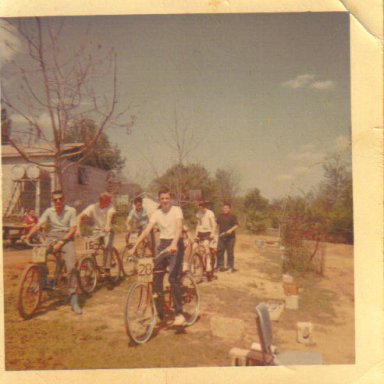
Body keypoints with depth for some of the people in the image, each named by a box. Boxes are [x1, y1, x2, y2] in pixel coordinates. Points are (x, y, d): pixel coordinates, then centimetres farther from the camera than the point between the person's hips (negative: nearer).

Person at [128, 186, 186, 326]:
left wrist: (174, 244, -40)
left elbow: (179, 227, -22)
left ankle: (179, 314, -9)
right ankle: (160, 314, 15)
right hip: (163, 244, 5)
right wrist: (134, 247, -14)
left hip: (175, 245, -5)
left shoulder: (176, 210, -6)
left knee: (173, 277, -16)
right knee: (156, 277, 2)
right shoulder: (156, 213, 6)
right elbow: (146, 230, -3)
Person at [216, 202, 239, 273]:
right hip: (221, 236, 4)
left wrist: (231, 230, -21)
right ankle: (220, 266, 12)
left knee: (230, 252, 1)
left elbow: (236, 225, -7)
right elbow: (217, 224, 24)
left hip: (230, 237, -4)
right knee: (219, 251, 2)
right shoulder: (220, 216, 12)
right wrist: (219, 231, 12)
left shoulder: (232, 216, -1)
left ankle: (230, 267, 9)